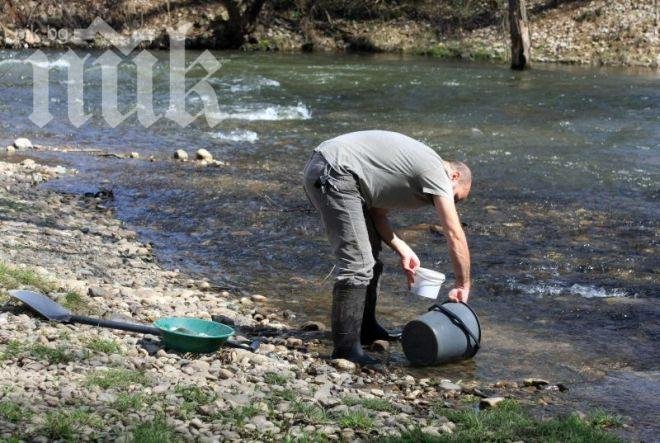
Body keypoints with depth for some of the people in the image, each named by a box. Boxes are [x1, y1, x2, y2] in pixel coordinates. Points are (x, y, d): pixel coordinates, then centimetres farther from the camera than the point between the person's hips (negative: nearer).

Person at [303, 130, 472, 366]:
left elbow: (377, 213, 19)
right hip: (334, 173, -11)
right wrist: (463, 286, 0)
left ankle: (366, 328, 29)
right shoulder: (436, 172, -6)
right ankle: (346, 347, -9)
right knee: (357, 264, -13)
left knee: (369, 252, 20)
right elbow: (455, 236, -8)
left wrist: (404, 251, 9)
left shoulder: (418, 164, 22)